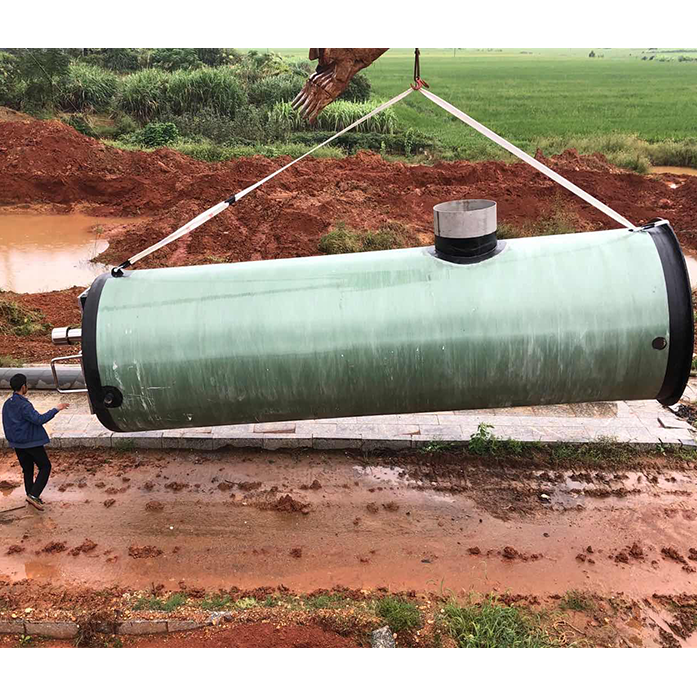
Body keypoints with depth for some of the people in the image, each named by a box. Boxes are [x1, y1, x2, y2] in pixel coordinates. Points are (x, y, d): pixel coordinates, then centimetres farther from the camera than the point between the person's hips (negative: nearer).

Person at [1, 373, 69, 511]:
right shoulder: (24, 405, -22)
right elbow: (39, 419, -28)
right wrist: (56, 409, -23)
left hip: (17, 444, 8)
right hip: (31, 442, -8)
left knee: (27, 469, 18)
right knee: (45, 466, 3)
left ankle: (30, 495, 24)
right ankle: (33, 495, -7)